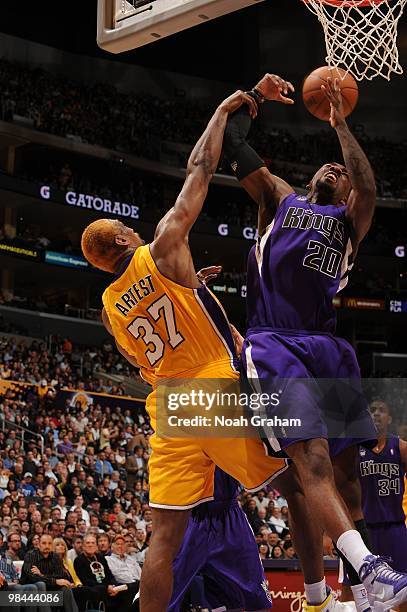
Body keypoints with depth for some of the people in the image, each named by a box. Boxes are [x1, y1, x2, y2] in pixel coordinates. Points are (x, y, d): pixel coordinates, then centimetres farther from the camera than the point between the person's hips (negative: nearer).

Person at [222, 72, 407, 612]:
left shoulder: (349, 221, 19)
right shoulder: (280, 199, 20)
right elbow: (234, 148, 15)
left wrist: (340, 124, 0)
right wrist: (254, 97, 13)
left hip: (324, 345, 3)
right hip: (272, 341, -3)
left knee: (343, 464, 2)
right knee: (311, 454, -22)